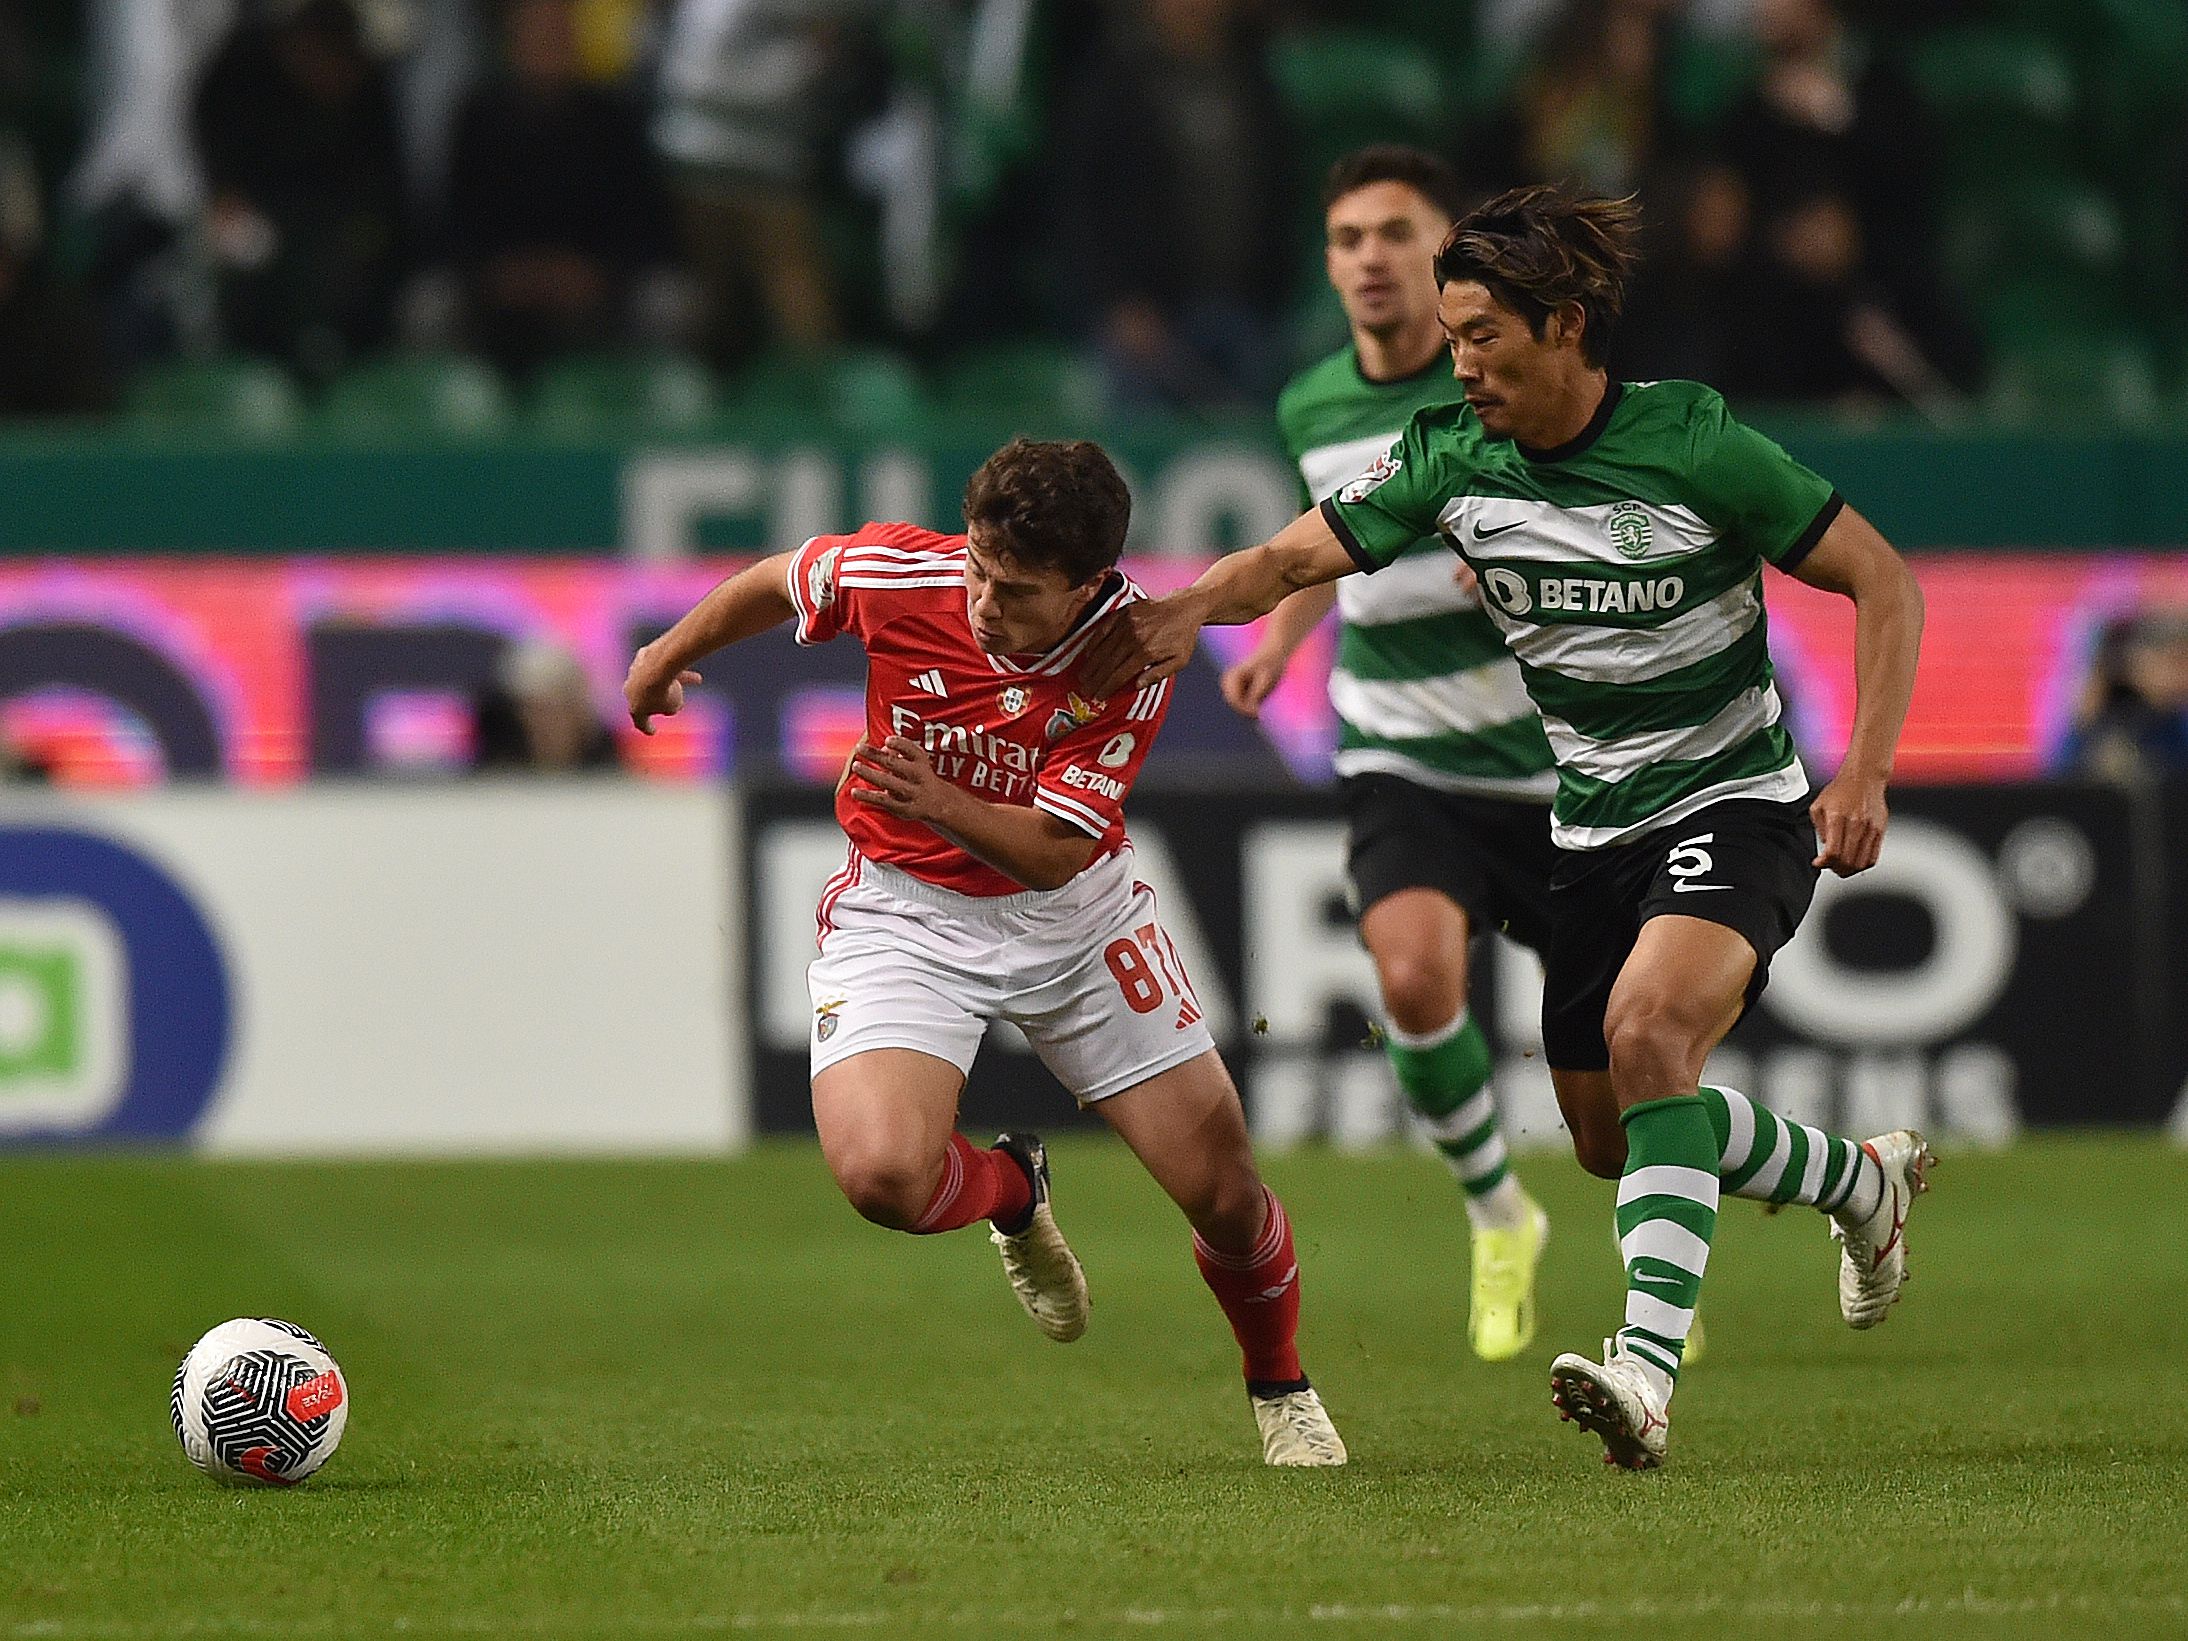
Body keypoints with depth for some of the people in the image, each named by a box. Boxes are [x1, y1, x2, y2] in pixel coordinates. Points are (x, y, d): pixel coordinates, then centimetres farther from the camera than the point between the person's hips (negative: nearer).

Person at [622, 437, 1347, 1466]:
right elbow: (778, 581, 1)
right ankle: (1011, 1190, 13)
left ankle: (1281, 1389, 32)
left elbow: (1053, 852, -24)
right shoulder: (900, 575, -22)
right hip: (903, 910, 0)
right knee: (881, 1174, -26)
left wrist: (943, 806, -43)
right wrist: (670, 654, 19)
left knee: (1224, 1192, -1)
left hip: (1074, 917, 0)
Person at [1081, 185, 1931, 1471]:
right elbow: (1299, 556, -5)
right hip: (1594, 825, 7)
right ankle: (1864, 1181, 38)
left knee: (1647, 1029, -32)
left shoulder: (1694, 443, -18)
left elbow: (1885, 582, -11)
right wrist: (1186, 609, -26)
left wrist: (1865, 775, -20)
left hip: (1734, 804, -7)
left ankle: (1652, 1366, -38)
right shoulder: (1453, 456, -4)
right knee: (1612, 1135, 12)